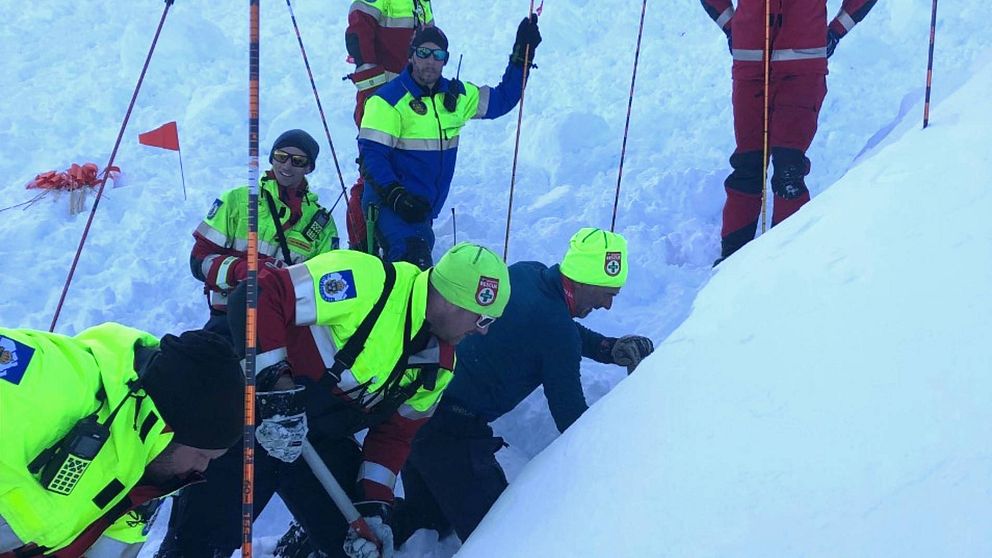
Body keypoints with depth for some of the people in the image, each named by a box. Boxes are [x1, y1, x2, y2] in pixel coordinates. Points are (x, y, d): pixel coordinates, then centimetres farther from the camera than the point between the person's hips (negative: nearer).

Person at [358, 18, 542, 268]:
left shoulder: (456, 95, 10)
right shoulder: (388, 100, -10)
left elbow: (502, 99, 20)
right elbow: (371, 154, -14)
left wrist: (522, 53, 13)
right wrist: (397, 196, -26)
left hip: (424, 210, 8)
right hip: (391, 206, -8)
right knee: (414, 266, -28)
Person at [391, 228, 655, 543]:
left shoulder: (525, 272, 2)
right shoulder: (557, 330, -19)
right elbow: (571, 417, -10)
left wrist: (611, 349, 10)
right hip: (451, 433, -9)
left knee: (425, 512, 28)